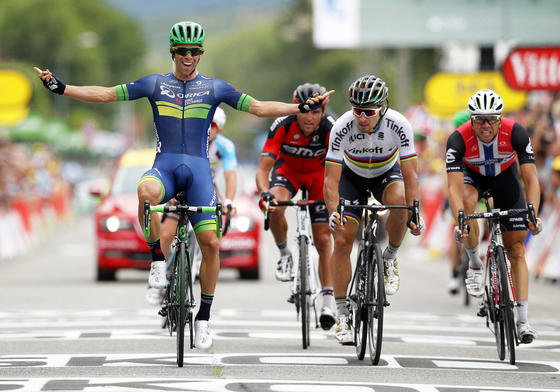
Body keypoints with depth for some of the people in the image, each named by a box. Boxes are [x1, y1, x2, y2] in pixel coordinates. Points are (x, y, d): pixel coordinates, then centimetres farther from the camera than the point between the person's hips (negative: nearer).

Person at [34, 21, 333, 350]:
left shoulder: (214, 88, 8)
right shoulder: (154, 84, 9)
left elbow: (259, 108, 7)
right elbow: (105, 94, 9)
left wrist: (301, 108, -3)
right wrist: (61, 88, 0)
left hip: (198, 168, 1)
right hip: (165, 164, -1)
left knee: (211, 243, -10)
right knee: (146, 191, -39)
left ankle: (203, 317, 5)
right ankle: (158, 258, -20)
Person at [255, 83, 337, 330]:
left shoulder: (330, 129, -30)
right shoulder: (283, 126, -31)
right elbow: (263, 169, -33)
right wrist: (265, 193, -53)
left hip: (318, 173, 0)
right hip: (288, 169, 0)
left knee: (323, 239, -5)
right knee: (275, 206, -33)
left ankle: (328, 300, 3)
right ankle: (284, 254, -6)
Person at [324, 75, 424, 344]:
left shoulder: (399, 125, -30)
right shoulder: (342, 128, -31)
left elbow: (410, 175, -26)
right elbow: (331, 179, -29)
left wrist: (414, 214, -36)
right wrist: (333, 213, -44)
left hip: (386, 173, 0)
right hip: (352, 176, 1)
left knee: (398, 200, -36)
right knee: (342, 239, -11)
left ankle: (390, 259, -8)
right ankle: (342, 315, -1)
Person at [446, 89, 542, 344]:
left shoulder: (516, 133, -32)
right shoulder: (459, 139, -34)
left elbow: (531, 179, -32)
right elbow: (454, 186, -39)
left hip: (504, 176, 1)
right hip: (472, 174, -1)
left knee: (516, 250, -4)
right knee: (468, 202, -37)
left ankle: (523, 320, -3)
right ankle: (475, 264, -13)